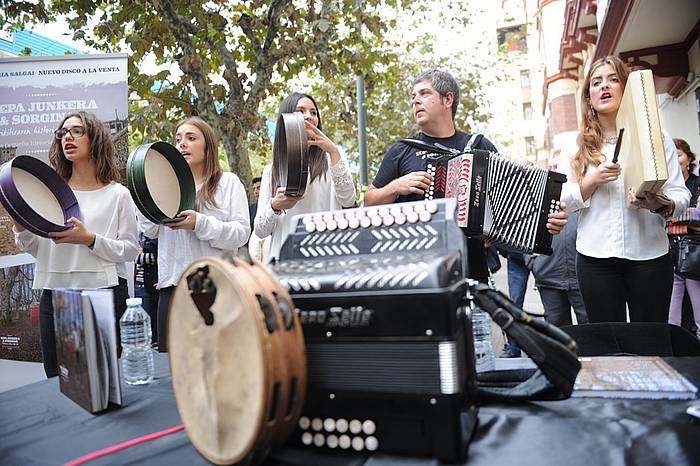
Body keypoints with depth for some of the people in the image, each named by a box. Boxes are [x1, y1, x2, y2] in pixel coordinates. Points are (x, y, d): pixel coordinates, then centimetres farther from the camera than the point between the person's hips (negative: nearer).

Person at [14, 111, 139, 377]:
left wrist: (90, 240, -18)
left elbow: (130, 250, -6)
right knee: (57, 380, 12)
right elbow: (35, 249, 10)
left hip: (104, 292, -3)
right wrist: (20, 227, -8)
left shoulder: (117, 194, 0)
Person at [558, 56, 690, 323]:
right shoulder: (576, 147, 8)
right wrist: (592, 181, -13)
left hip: (649, 255, 0)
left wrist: (662, 205, -19)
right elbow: (560, 200, 3)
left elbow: (681, 194, 3)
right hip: (596, 258, 0)